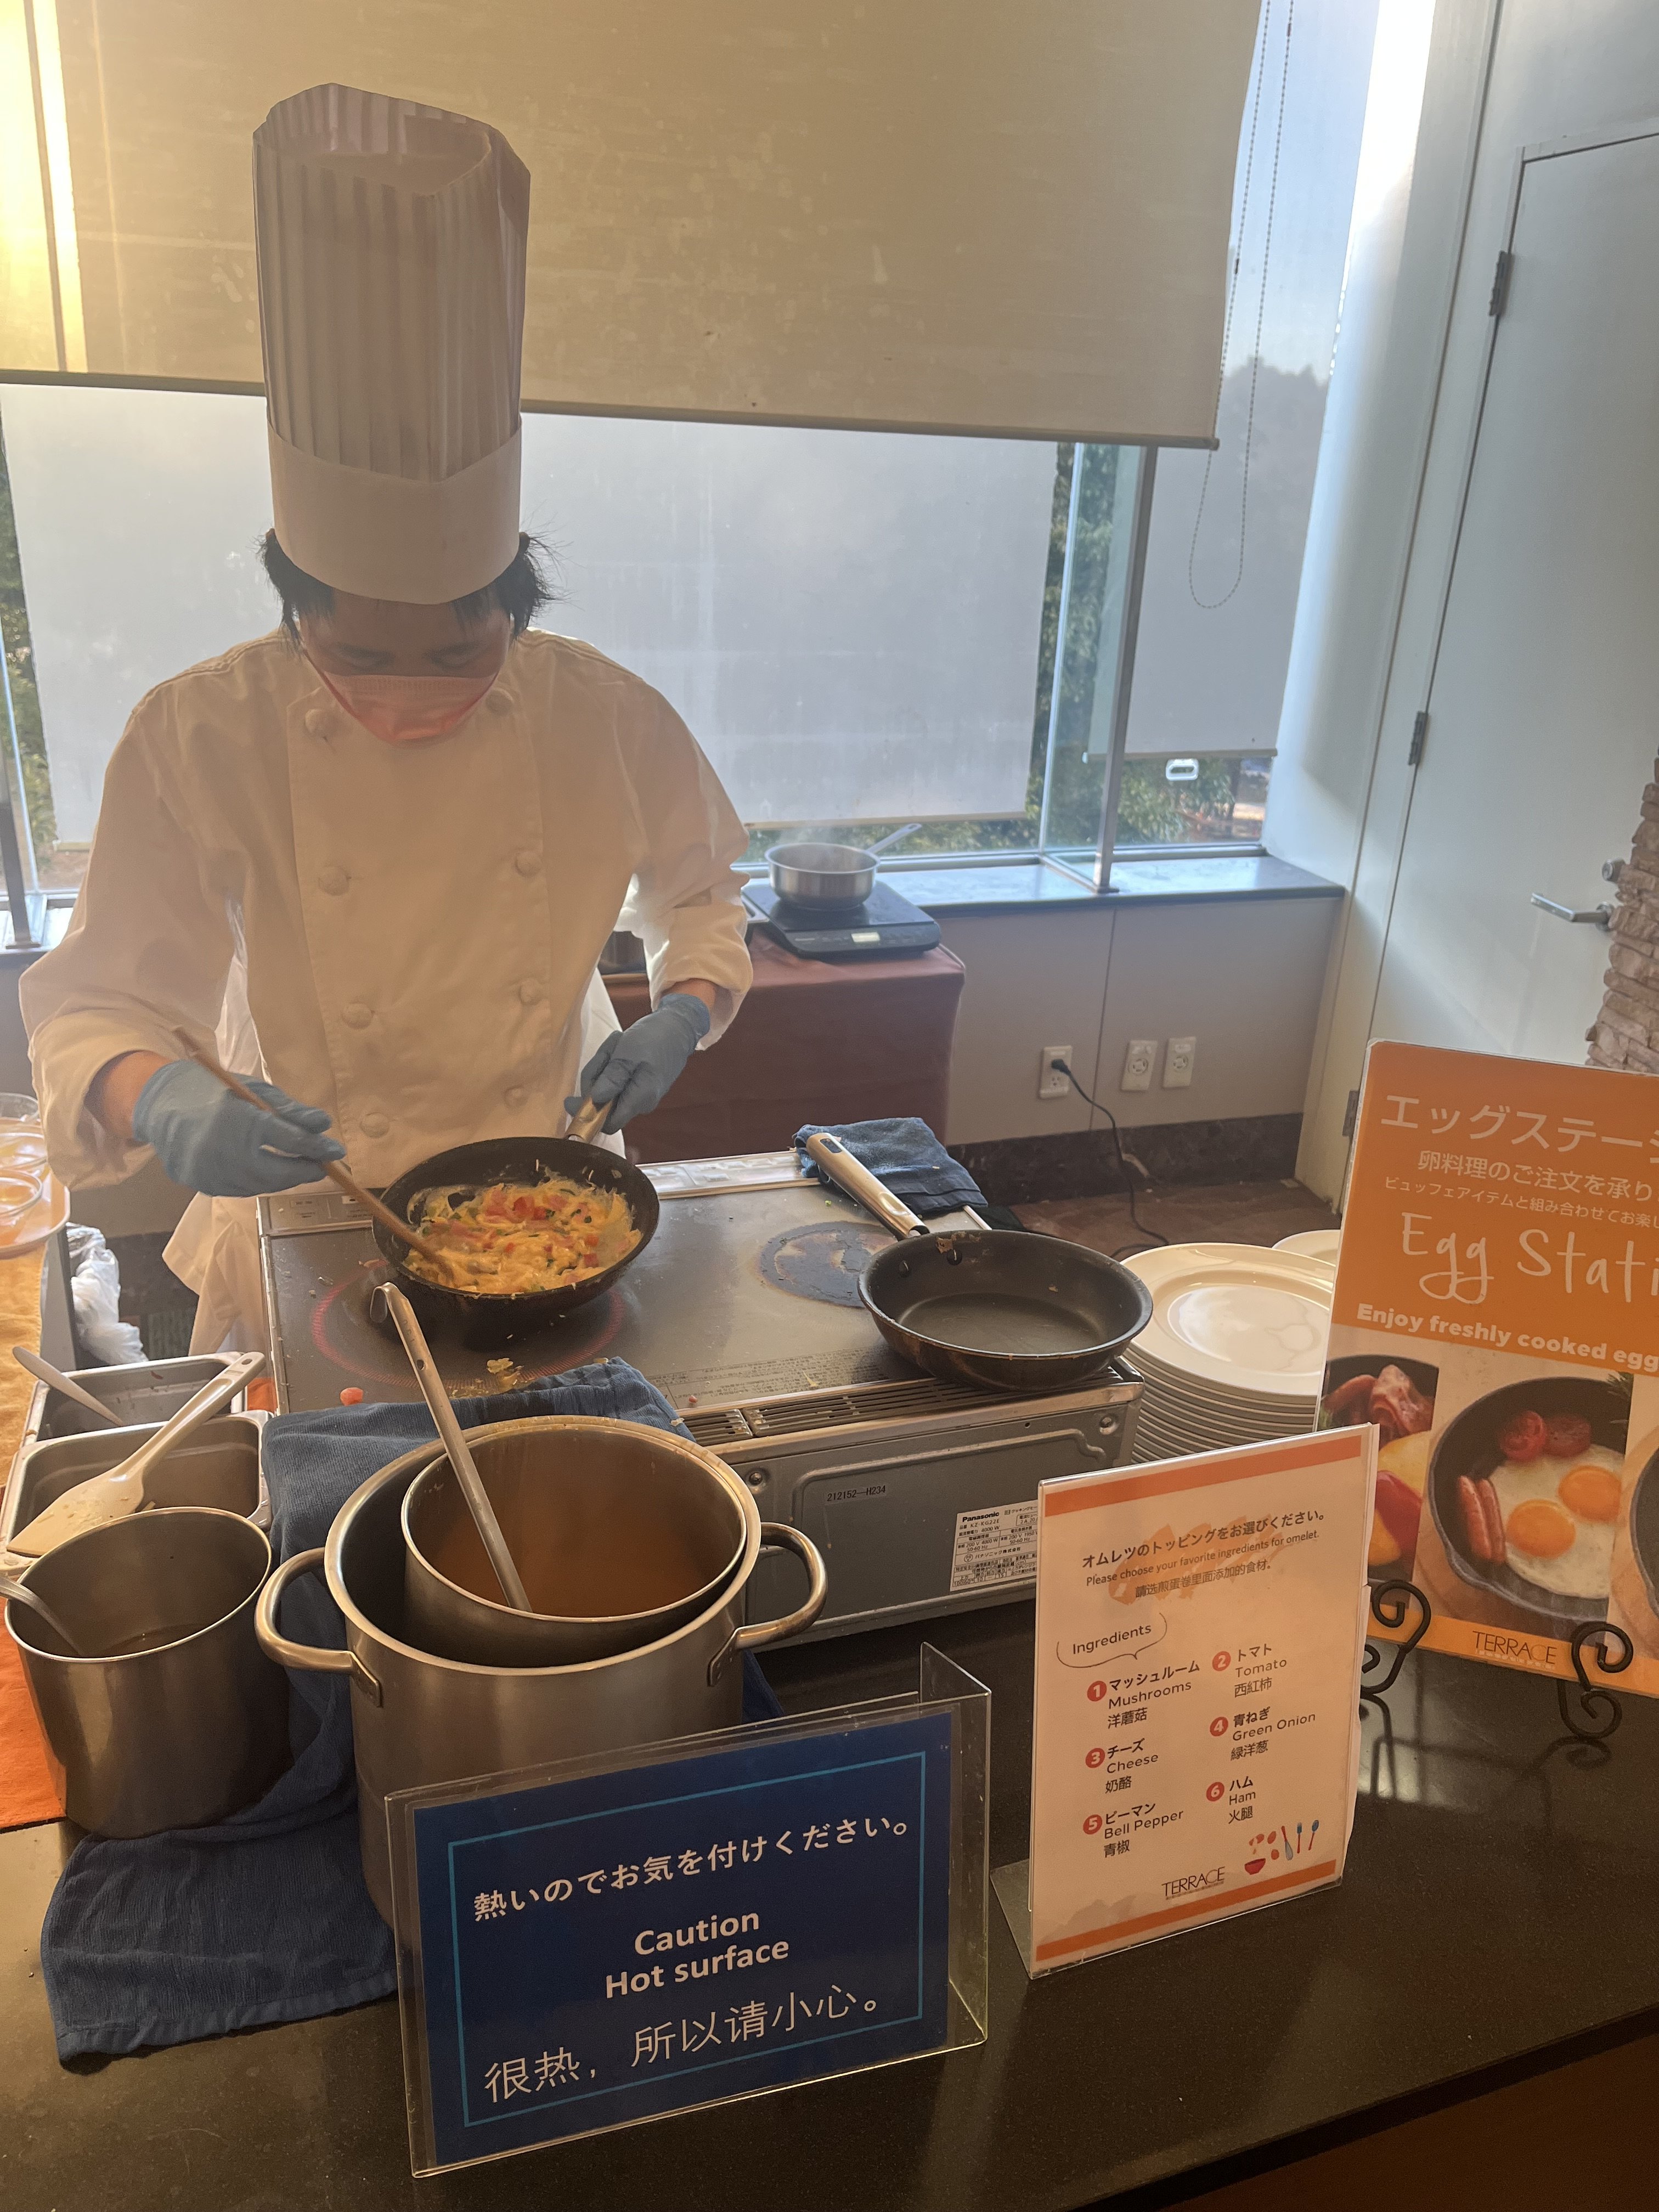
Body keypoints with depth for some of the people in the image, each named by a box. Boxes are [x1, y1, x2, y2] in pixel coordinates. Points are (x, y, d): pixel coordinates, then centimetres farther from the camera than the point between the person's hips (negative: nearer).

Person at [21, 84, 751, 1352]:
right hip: (310, 1242, -1)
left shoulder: (607, 720, -11)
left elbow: (698, 894, 6)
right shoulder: (199, 740, -15)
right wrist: (166, 1105, -33)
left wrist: (684, 1014, -14)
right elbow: (97, 1003, -11)